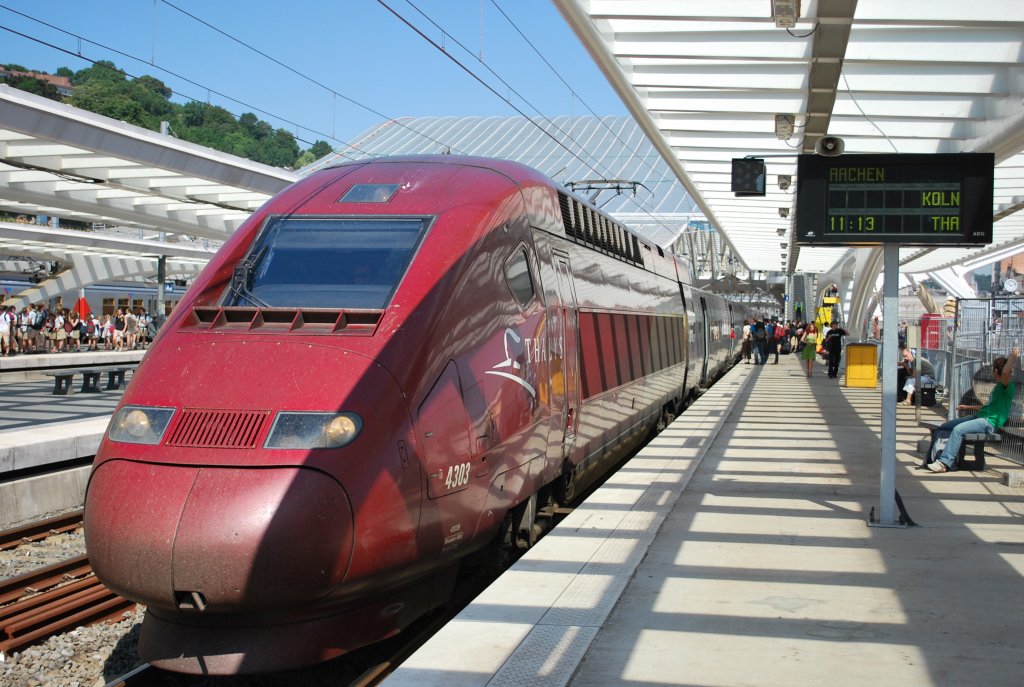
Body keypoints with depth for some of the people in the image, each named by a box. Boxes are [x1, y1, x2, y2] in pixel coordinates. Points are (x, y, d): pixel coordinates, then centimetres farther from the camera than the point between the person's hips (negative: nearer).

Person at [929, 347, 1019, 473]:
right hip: (980, 416, 10)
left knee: (958, 429, -32)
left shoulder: (1007, 387, -9)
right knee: (944, 427, 4)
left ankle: (944, 463, -31)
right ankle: (951, 462, -5)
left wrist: (1014, 356, -26)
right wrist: (968, 407, 40)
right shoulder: (997, 387, 22)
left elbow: (1005, 372, -33)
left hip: (989, 422, -10)